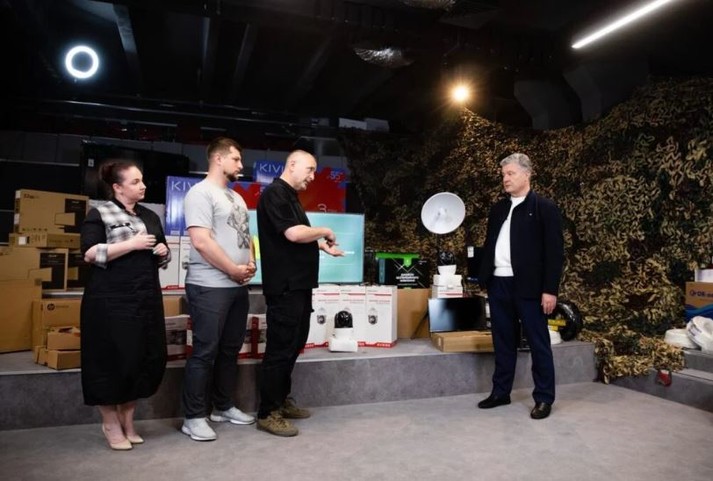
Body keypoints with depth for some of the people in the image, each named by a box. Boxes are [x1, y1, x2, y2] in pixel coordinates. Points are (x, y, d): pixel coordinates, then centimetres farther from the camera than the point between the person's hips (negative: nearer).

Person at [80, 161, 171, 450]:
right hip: (111, 301, -6)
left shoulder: (150, 217, 17)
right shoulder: (99, 214, -2)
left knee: (148, 358, 7)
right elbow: (90, 254, -13)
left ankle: (127, 419, 24)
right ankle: (110, 423, 20)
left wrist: (164, 252, 2)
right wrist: (132, 244, -17)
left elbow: (162, 257, 25)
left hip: (147, 299, 6)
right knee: (113, 360, 1)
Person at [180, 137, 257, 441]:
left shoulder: (236, 197, 18)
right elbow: (201, 242, -19)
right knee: (205, 352, -2)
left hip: (238, 287, 9)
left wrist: (251, 262, 3)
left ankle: (223, 407, 28)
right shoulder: (201, 193, -10)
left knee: (230, 349, 14)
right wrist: (234, 269, -13)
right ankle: (194, 417, 10)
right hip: (210, 287, -9)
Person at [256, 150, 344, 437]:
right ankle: (267, 413, 8)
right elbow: (293, 233, -24)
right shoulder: (274, 193, -13)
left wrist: (322, 245, 9)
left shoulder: (290, 196, 19)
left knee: (294, 344, 16)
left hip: (299, 284, 10)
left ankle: (281, 401, 29)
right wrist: (324, 231, -9)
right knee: (280, 348, -4)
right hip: (285, 286, -10)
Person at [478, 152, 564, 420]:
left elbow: (555, 252, -8)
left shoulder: (545, 208, -4)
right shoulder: (498, 209, 14)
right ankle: (500, 392, 26)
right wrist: (483, 279, 9)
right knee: (503, 342, 14)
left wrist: (550, 290, -13)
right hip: (498, 285, 6)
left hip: (528, 287, -5)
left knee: (538, 343, 5)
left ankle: (544, 398, 18)